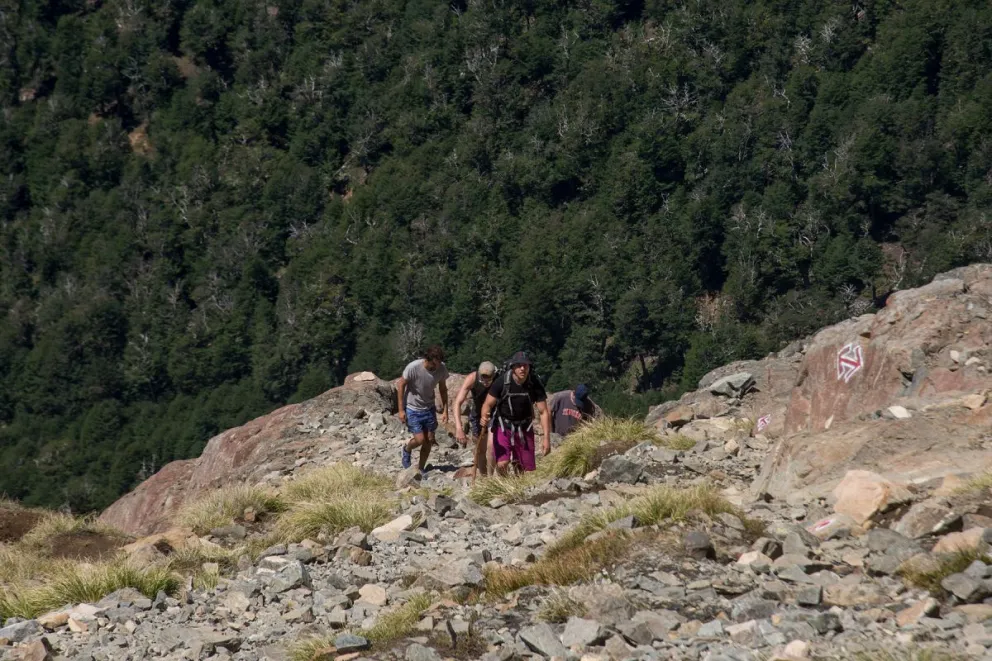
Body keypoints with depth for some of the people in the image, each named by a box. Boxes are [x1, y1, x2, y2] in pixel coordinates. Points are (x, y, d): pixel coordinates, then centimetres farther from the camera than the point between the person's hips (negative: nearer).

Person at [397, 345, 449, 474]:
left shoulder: (442, 369, -15)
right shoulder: (413, 367, -28)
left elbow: (443, 389, 2)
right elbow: (400, 386, -14)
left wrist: (445, 411, 1)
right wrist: (401, 410, -13)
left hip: (429, 408, 4)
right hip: (412, 409, -4)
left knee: (429, 440, 5)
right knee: (420, 439, -10)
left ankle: (421, 469, 25)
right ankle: (407, 450, 25)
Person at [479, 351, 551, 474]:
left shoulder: (535, 384, -16)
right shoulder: (501, 381, -21)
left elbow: (544, 412, -13)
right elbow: (488, 404, -13)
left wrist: (547, 439, -20)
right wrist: (484, 417, -37)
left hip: (524, 428, 2)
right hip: (503, 426, -2)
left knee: (527, 469, 5)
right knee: (502, 464, -19)